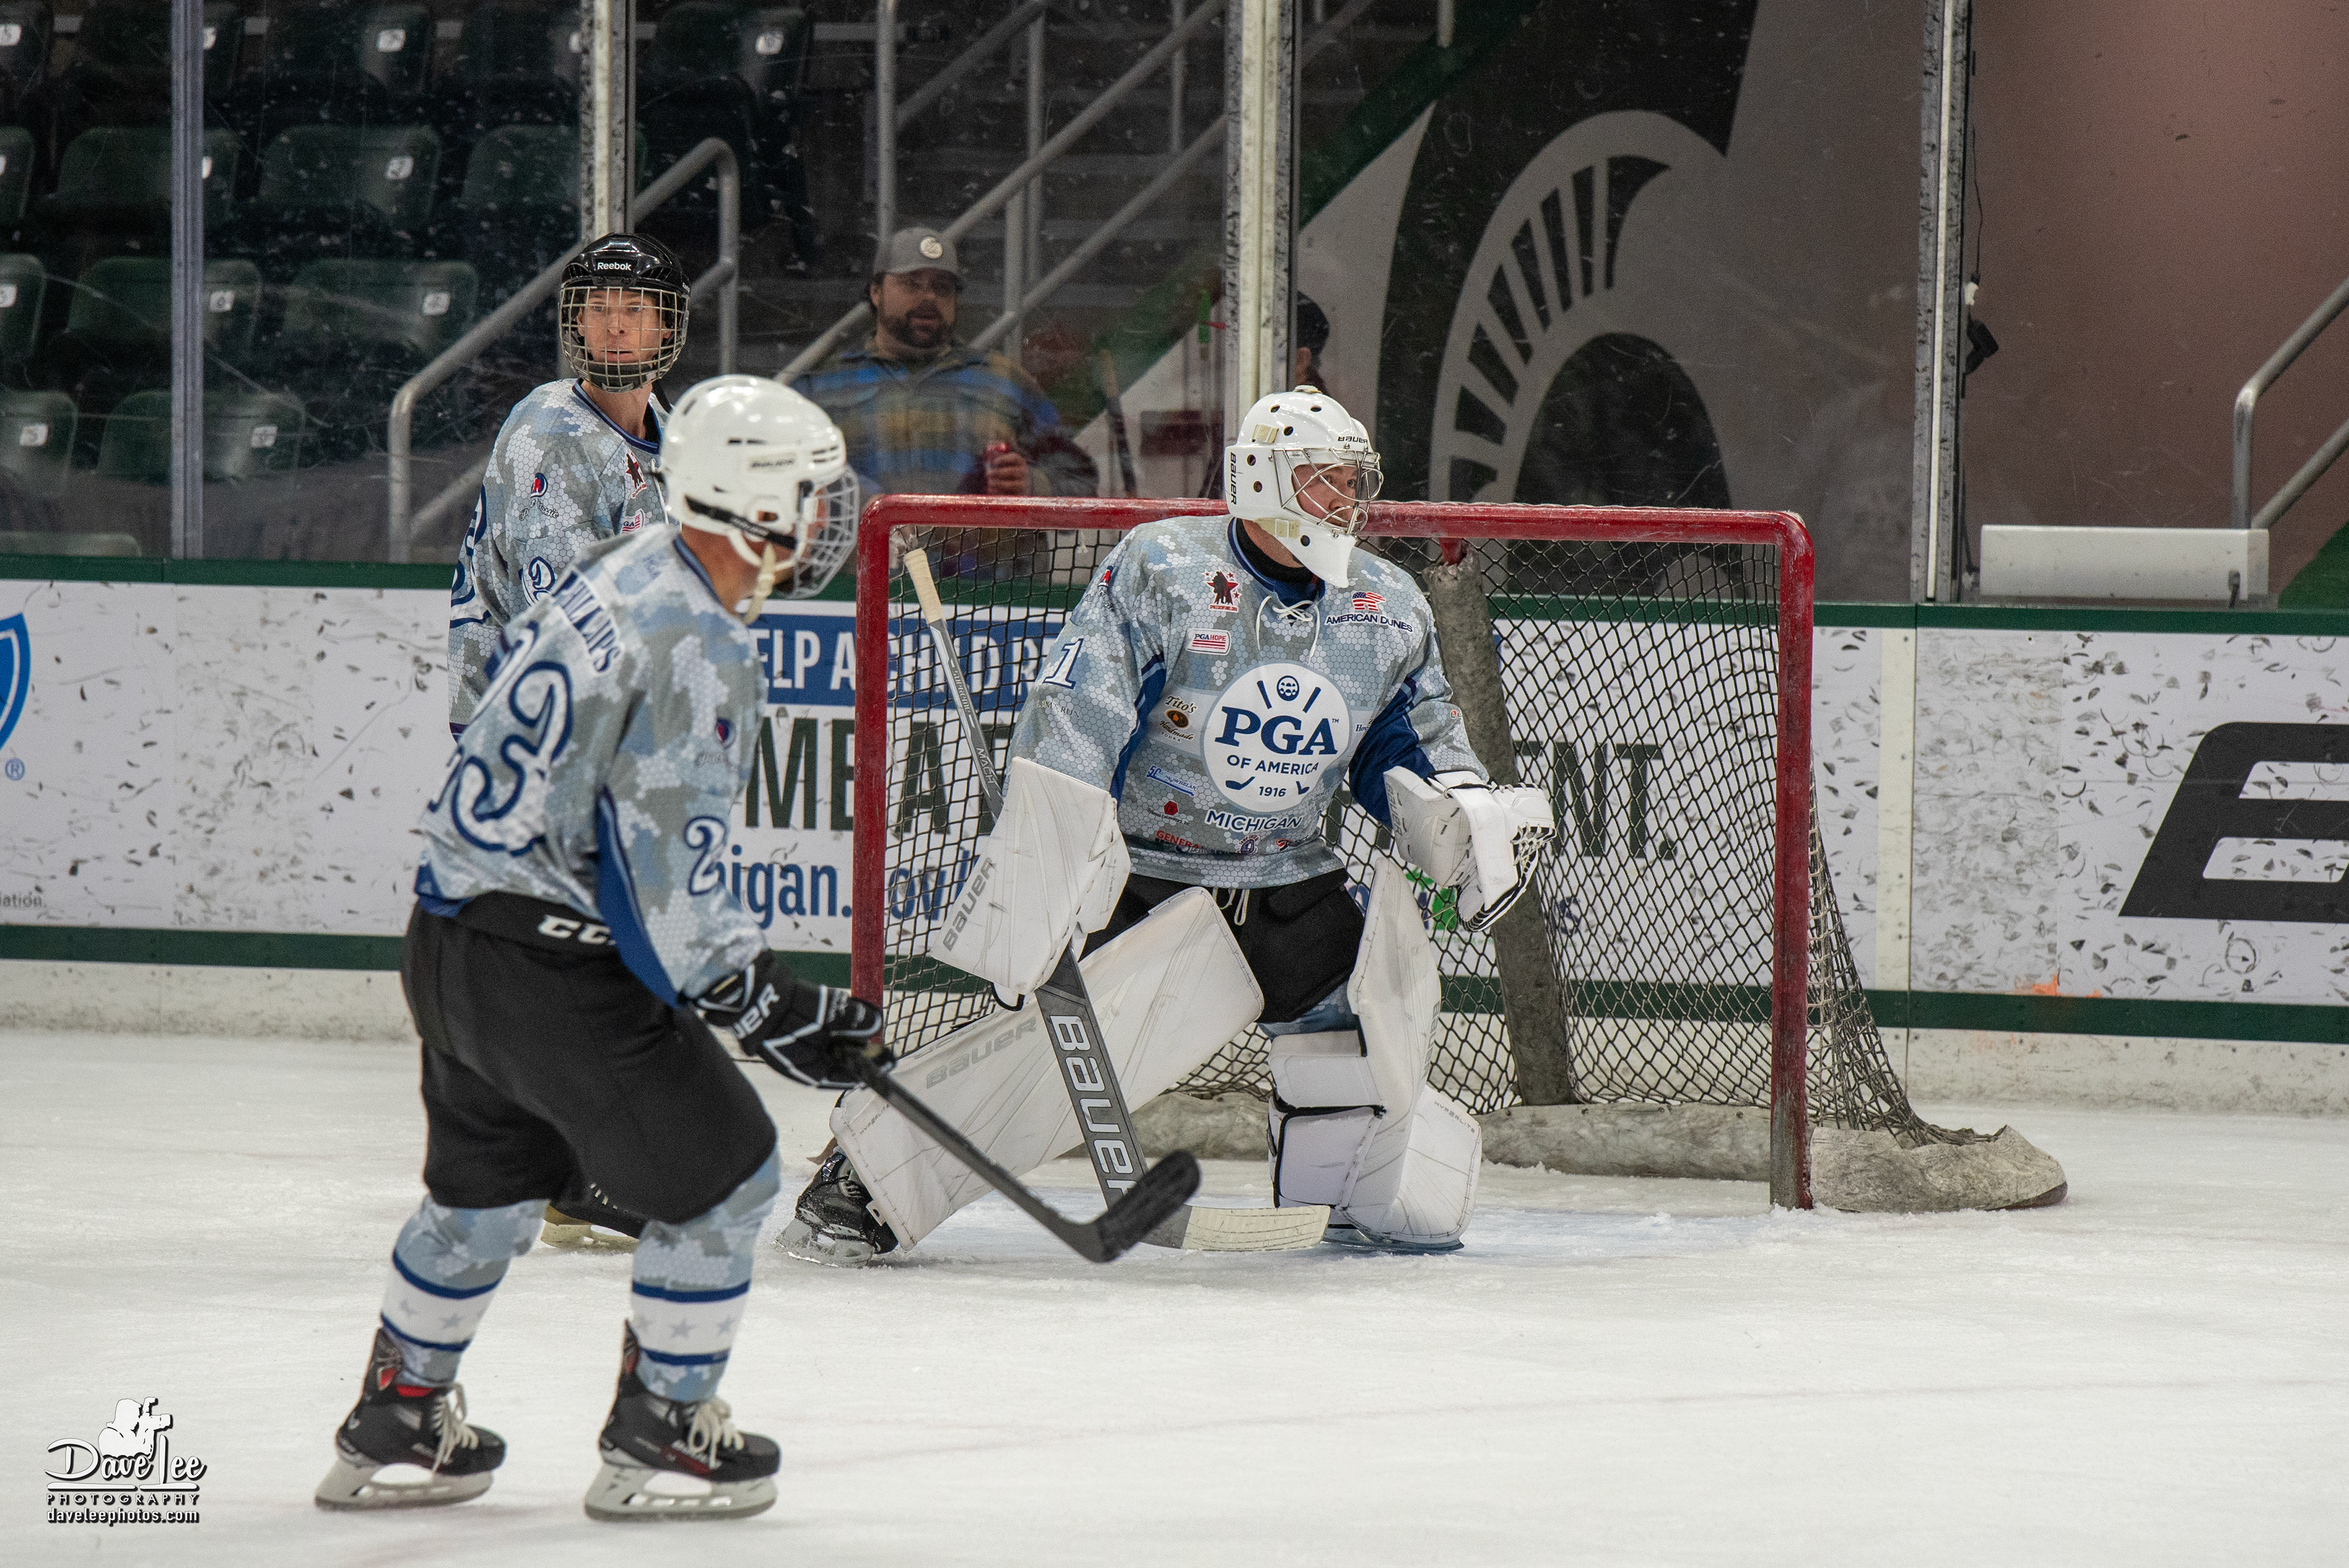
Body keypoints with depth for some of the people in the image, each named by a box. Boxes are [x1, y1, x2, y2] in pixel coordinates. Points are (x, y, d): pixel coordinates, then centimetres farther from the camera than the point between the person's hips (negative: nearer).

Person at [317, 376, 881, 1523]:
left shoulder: (616, 574, 8)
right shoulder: (694, 646, -21)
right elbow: (671, 879, -22)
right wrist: (768, 1007, -15)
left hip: (453, 935, 10)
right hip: (548, 963, -10)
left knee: (487, 1186, 27)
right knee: (718, 1173, 3)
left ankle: (395, 1429, 38)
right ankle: (659, 1441, 12)